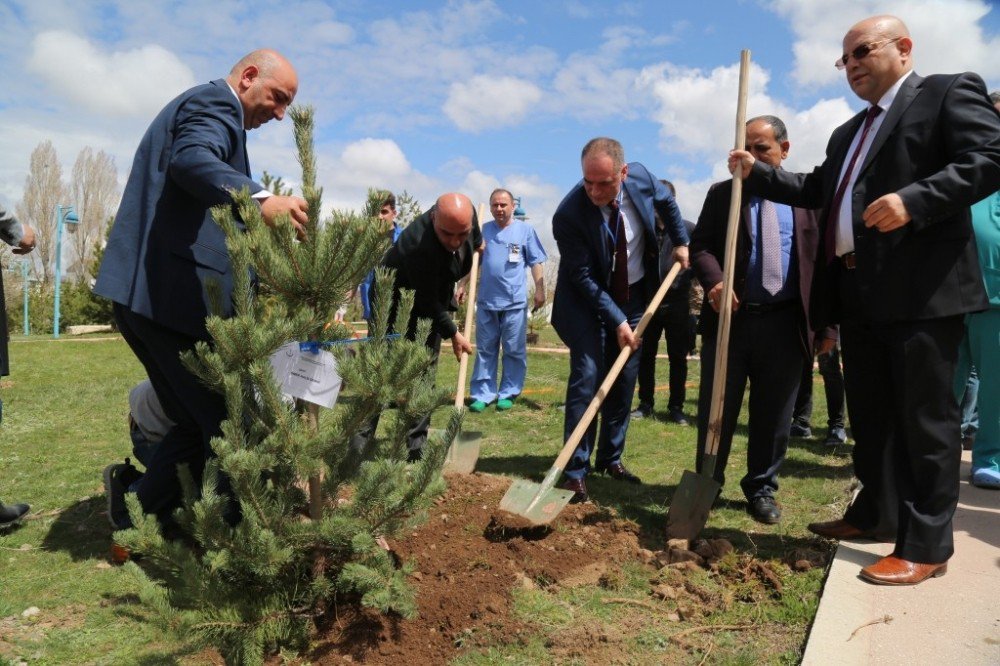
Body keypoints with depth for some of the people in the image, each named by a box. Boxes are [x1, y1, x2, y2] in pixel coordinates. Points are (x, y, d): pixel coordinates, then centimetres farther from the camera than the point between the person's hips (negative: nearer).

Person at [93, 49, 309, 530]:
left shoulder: (199, 105, 29)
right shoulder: (215, 101, -3)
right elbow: (193, 161, -25)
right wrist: (259, 201, -42)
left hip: (142, 292, 11)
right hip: (176, 292, -11)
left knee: (199, 422, 14)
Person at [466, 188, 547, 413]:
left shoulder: (525, 229, 2)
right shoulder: (483, 230, 10)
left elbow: (535, 263, 3)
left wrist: (540, 290, -3)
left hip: (515, 301, -2)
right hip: (486, 301, 3)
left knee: (514, 351, 4)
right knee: (485, 350, 7)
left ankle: (508, 394, 15)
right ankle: (482, 394, 12)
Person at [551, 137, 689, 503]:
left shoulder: (642, 177, -15)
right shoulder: (568, 215, -27)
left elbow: (667, 203, 10)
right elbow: (585, 278, -21)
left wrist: (680, 243, 13)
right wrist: (617, 321, -22)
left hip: (634, 295, 5)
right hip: (587, 300, -4)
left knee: (624, 380, 7)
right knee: (587, 375, -14)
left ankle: (610, 458, 21)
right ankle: (575, 470, -7)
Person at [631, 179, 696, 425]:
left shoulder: (688, 229, 2)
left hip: (677, 303, -1)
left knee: (678, 357, 4)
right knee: (645, 355, 6)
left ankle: (676, 407, 14)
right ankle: (646, 403, 18)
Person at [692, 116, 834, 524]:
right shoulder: (721, 193, 10)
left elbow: (825, 262, 7)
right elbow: (700, 245, 2)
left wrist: (827, 322, 1)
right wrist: (714, 281, -20)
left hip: (785, 322, 1)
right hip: (730, 317, 0)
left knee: (773, 415, 9)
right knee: (716, 411, 6)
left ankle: (762, 489, 23)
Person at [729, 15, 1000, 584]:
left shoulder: (951, 92, 1)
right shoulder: (848, 133, 26)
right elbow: (817, 190, 24)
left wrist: (914, 200, -24)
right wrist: (757, 173, 15)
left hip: (922, 290, -8)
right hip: (860, 294, 9)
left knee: (925, 416, -3)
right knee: (870, 412, 15)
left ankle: (926, 546, 4)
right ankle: (876, 510, 29)